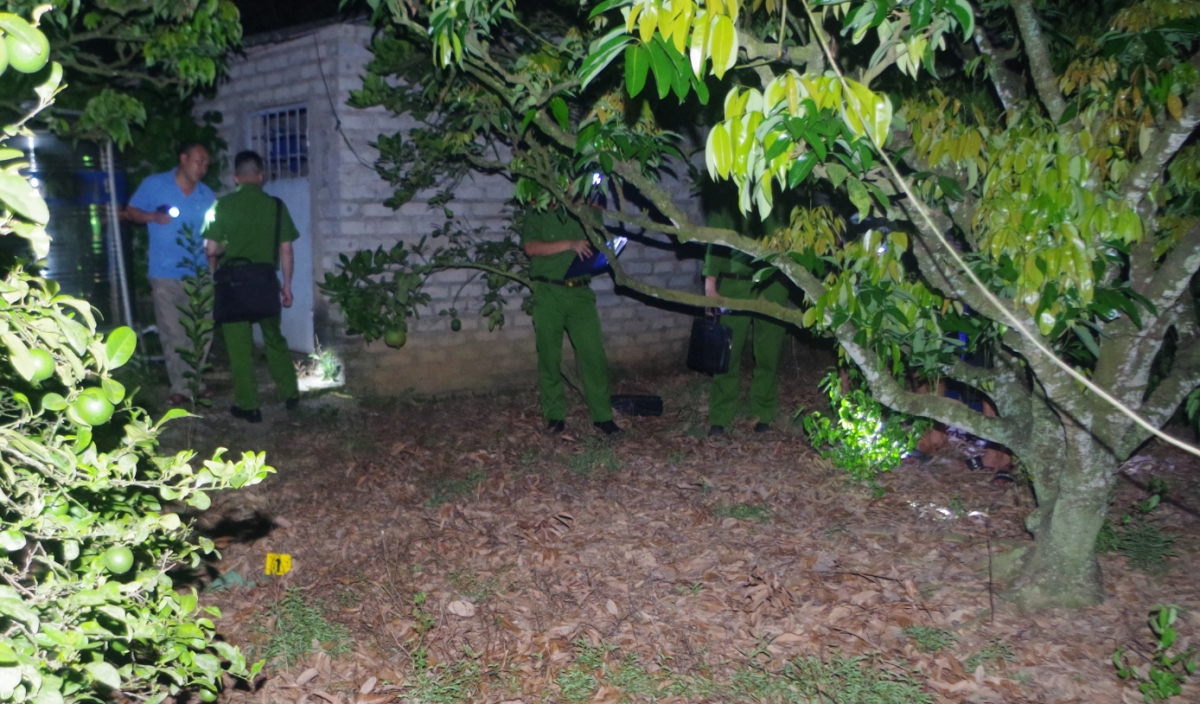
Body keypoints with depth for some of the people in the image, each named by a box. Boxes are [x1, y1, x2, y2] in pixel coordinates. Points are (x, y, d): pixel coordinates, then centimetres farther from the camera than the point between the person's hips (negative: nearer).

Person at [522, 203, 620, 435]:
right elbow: (531, 247, -13)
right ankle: (554, 415, 16)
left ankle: (602, 415, 2)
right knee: (549, 357, 3)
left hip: (581, 293, 2)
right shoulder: (536, 215, 4)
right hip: (548, 293, -2)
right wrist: (569, 244, -20)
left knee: (593, 354, -4)